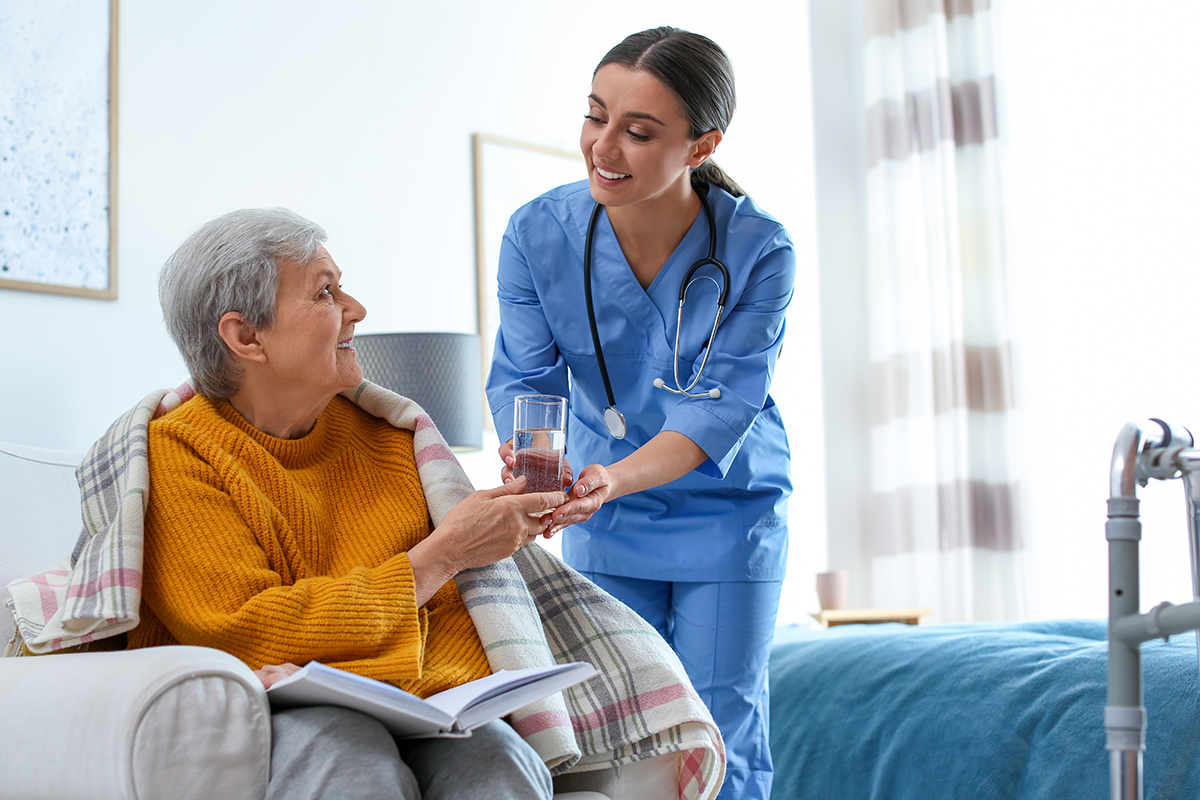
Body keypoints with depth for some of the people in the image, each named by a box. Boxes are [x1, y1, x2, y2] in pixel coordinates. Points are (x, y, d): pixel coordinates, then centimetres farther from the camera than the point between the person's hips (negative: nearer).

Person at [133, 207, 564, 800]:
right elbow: (247, 635, -13)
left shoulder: (385, 436, 11)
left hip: (416, 706, 3)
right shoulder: (174, 456, -3)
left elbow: (451, 611, 10)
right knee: (351, 751, -36)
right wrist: (445, 553, -11)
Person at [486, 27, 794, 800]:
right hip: (605, 529, 2)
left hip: (727, 512, -2)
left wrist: (619, 477, -40)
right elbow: (525, 379, -11)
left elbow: (723, 404, -23)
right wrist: (529, 461, -34)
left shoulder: (759, 250, -20)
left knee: (721, 736, 1)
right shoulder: (537, 234, -15)